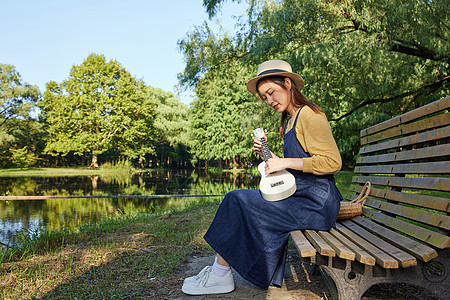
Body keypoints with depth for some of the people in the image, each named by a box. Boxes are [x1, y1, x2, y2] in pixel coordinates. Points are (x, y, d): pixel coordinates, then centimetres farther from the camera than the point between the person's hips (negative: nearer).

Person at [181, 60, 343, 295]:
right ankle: (219, 274, 6)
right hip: (301, 197, 9)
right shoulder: (290, 121, 18)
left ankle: (219, 275, 1)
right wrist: (268, 154, 5)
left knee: (237, 201, -14)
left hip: (316, 204, -9)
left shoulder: (308, 115, -11)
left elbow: (332, 162, -18)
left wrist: (285, 161, -21)